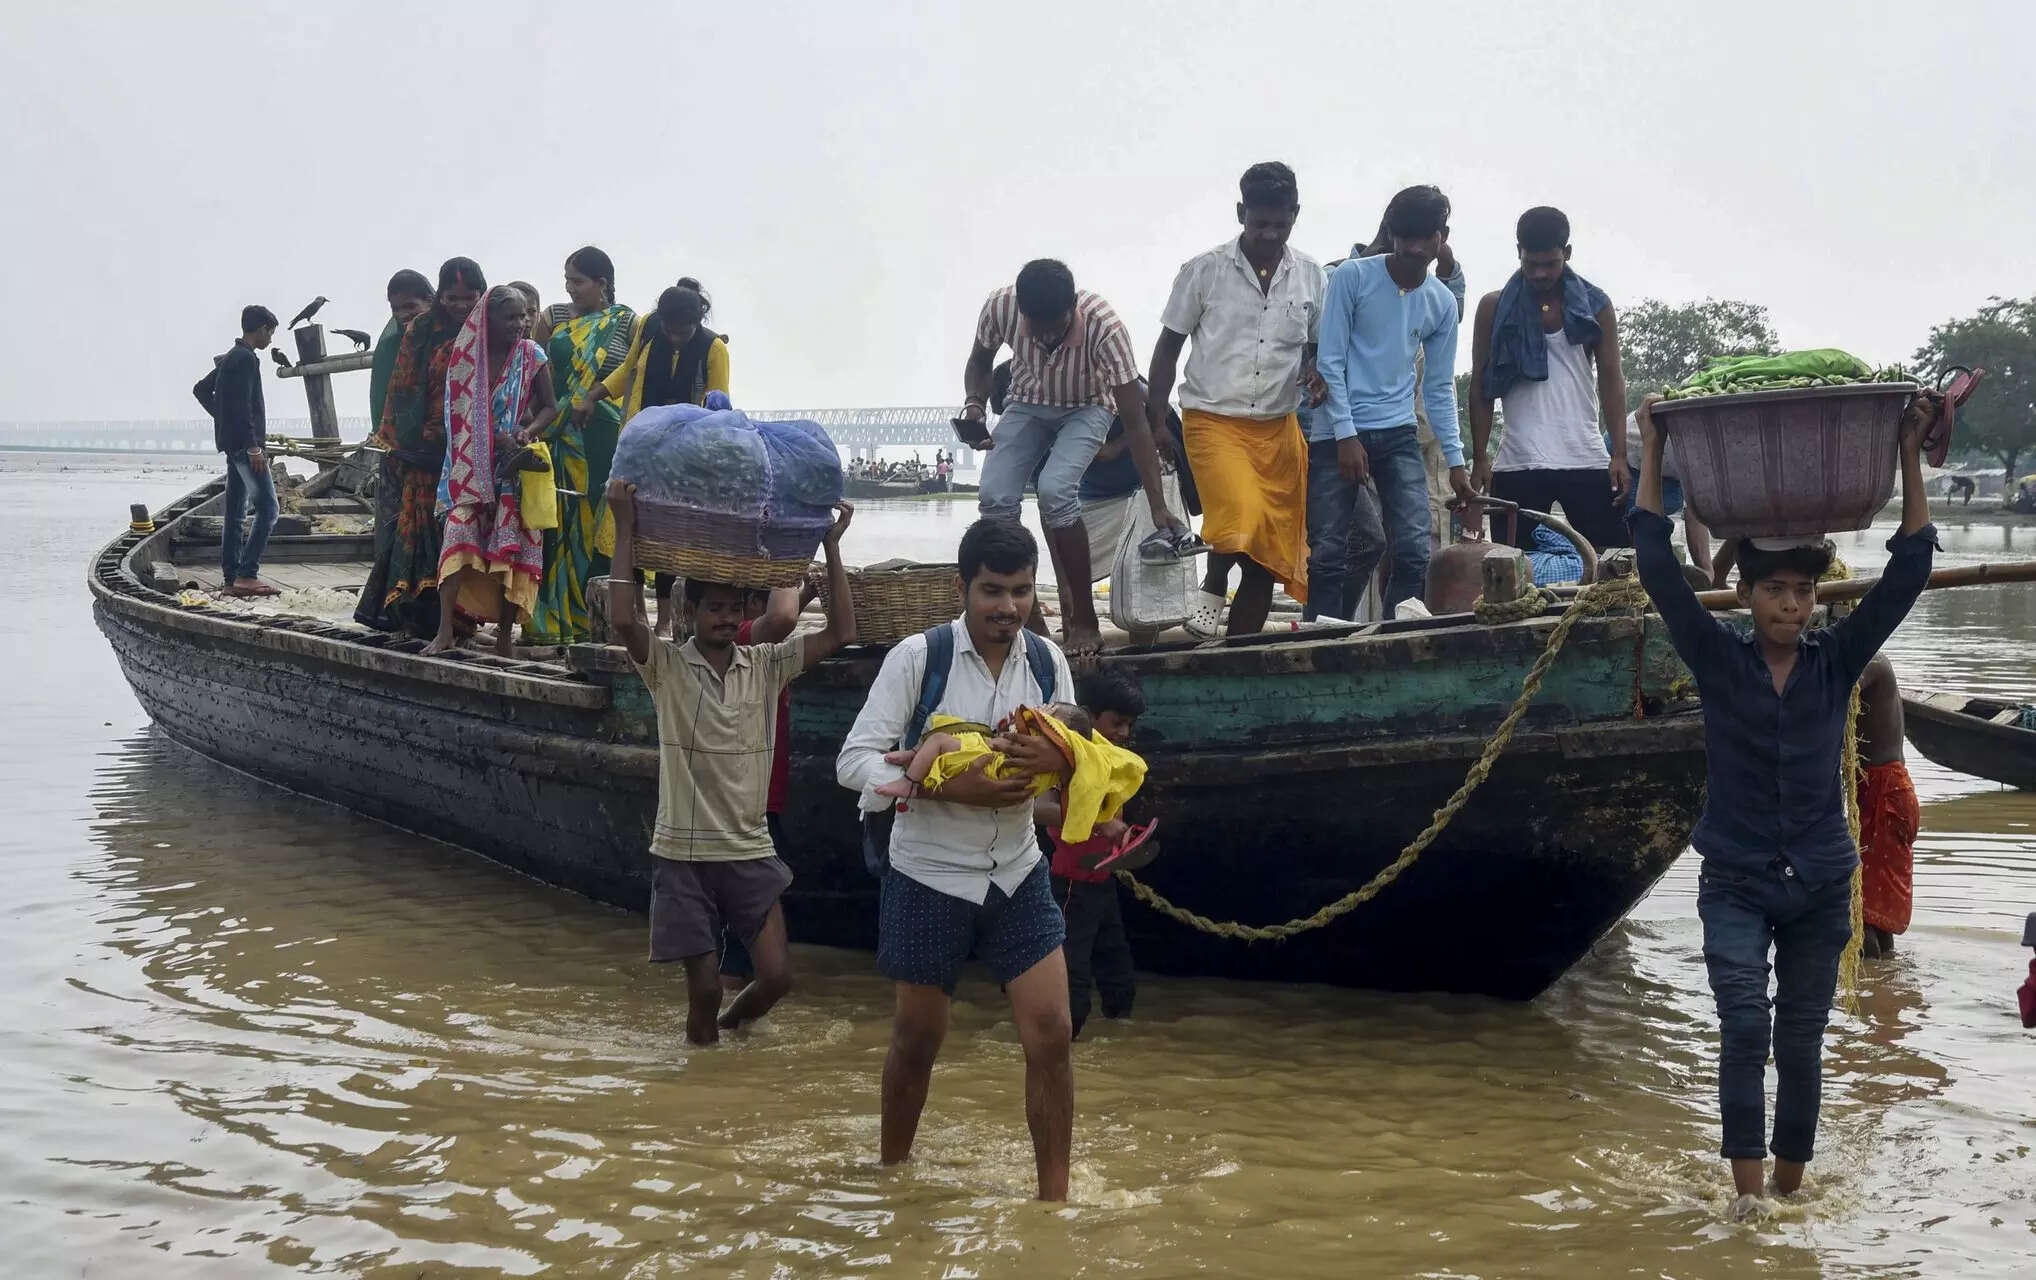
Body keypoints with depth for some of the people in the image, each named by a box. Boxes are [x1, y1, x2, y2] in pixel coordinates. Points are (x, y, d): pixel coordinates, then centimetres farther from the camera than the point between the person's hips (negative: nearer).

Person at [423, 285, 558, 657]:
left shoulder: (531, 355, -2)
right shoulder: (467, 355, -2)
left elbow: (550, 406, 0)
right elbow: (462, 413, 0)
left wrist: (524, 434, -18)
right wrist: (499, 438, -14)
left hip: (515, 464, 0)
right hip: (473, 465, 0)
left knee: (511, 547, -2)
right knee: (458, 536, -12)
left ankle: (504, 636, 4)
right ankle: (444, 630, -15)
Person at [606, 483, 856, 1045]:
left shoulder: (766, 665, 2)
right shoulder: (668, 667, -6)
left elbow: (840, 634, -6)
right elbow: (623, 619, -25)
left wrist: (831, 546, -8)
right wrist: (625, 528, -24)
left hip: (750, 851, 3)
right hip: (684, 852, -3)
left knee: (776, 974, -1)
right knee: (705, 983, 0)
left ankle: (729, 1025, 29)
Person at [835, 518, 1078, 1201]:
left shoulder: (1048, 661, -1)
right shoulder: (917, 656, -14)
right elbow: (854, 761, -17)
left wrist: (1058, 760, -21)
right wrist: (954, 787, -29)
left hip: (1017, 874, 3)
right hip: (929, 879, -3)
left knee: (1050, 1034, -5)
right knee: (917, 1037, 12)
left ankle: (1054, 1198, 6)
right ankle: (891, 1171, 36)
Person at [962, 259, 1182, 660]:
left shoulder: (1104, 325, -35)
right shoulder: (1000, 307, -27)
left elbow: (1135, 421, -31)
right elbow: (980, 361, -2)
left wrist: (1158, 506, -33)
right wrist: (974, 404, -23)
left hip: (1085, 409, -3)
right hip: (1027, 406, 3)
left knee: (1055, 489, -29)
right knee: (995, 496, -19)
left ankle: (1084, 620, -17)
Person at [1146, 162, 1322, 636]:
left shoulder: (1310, 276, 5)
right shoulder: (1204, 271, -4)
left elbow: (1318, 346, 16)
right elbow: (1169, 347, 2)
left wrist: (1317, 374, -8)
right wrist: (1155, 423, -3)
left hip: (1277, 426, 4)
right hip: (1213, 419, -4)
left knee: (1268, 556, 4)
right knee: (1243, 519, -27)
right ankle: (1213, 589, 2)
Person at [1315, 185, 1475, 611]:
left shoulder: (1443, 303, 8)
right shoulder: (1352, 277, -6)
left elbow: (1439, 388, 13)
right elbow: (1330, 361, -7)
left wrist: (1455, 459, 6)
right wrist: (1346, 435, -14)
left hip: (1398, 434, 4)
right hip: (1338, 432, -4)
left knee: (1415, 551, -7)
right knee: (1328, 552, -6)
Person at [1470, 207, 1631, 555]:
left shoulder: (1595, 305, 7)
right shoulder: (1495, 307, 5)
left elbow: (1611, 381, 6)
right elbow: (1481, 387, 6)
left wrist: (1619, 454, -4)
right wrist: (1480, 458, -2)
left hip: (1588, 462, 1)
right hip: (1518, 465, -1)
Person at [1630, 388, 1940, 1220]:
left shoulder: (1838, 663, 0)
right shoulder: (1718, 662, -4)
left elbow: (1908, 571, -5)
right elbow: (1658, 568, -11)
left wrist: (1910, 456, -9)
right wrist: (1652, 451, -12)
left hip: (1819, 885, 2)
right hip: (1735, 884, -2)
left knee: (1800, 1043, 8)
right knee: (1745, 1029, -17)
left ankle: (1790, 1187, 22)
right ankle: (1745, 1189, -12)